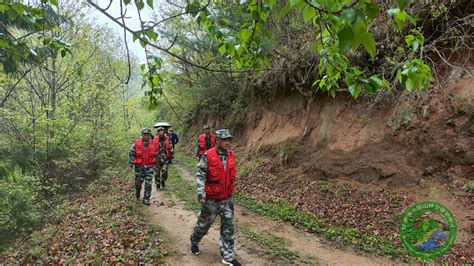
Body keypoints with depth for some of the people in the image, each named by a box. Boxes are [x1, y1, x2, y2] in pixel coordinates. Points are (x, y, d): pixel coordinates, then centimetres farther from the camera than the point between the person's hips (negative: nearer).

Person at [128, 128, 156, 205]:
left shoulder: (153, 144, 2)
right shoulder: (136, 143, -6)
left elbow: (155, 155, 14)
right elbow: (131, 154, -3)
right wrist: (130, 165, -7)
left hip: (149, 167, 1)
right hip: (139, 167, -1)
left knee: (148, 184, -3)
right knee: (138, 182, 10)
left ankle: (146, 199, 6)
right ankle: (137, 193, 41)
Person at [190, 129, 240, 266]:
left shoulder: (232, 156, 2)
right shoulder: (208, 156, -15)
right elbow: (200, 175, -16)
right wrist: (200, 192, -25)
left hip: (227, 199, 4)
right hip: (211, 199, -4)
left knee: (228, 227, 6)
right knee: (204, 223, 14)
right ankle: (194, 241, 43)